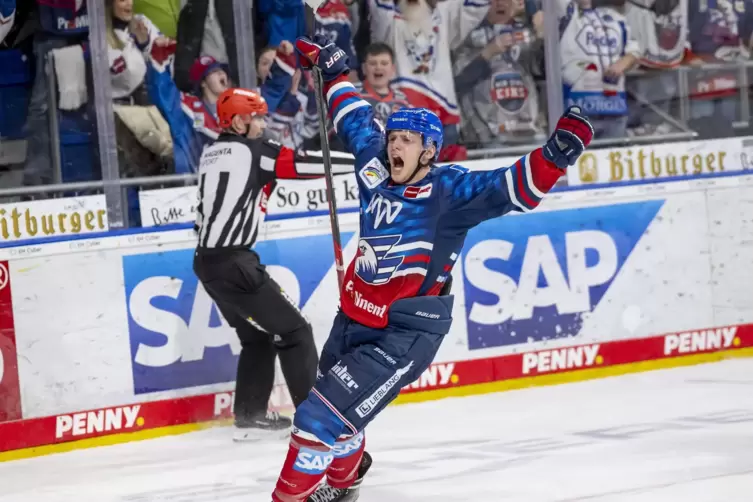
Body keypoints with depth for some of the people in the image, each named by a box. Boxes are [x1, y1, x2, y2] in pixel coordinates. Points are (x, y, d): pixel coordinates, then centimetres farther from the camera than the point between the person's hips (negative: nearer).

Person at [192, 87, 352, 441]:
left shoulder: (211, 153, 14)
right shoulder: (251, 150, -9)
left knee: (258, 336, 20)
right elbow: (304, 164, -13)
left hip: (208, 262, 9)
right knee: (294, 332, -2)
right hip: (233, 264, -9)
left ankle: (250, 416, 20)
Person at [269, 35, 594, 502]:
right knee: (336, 413, 26)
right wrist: (332, 68, 29)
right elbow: (357, 118, 19)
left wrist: (557, 153, -38)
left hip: (404, 336, -7)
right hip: (353, 321, 7)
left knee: (322, 418, -16)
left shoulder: (448, 190, -14)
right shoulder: (376, 170, 2)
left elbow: (513, 188, -23)